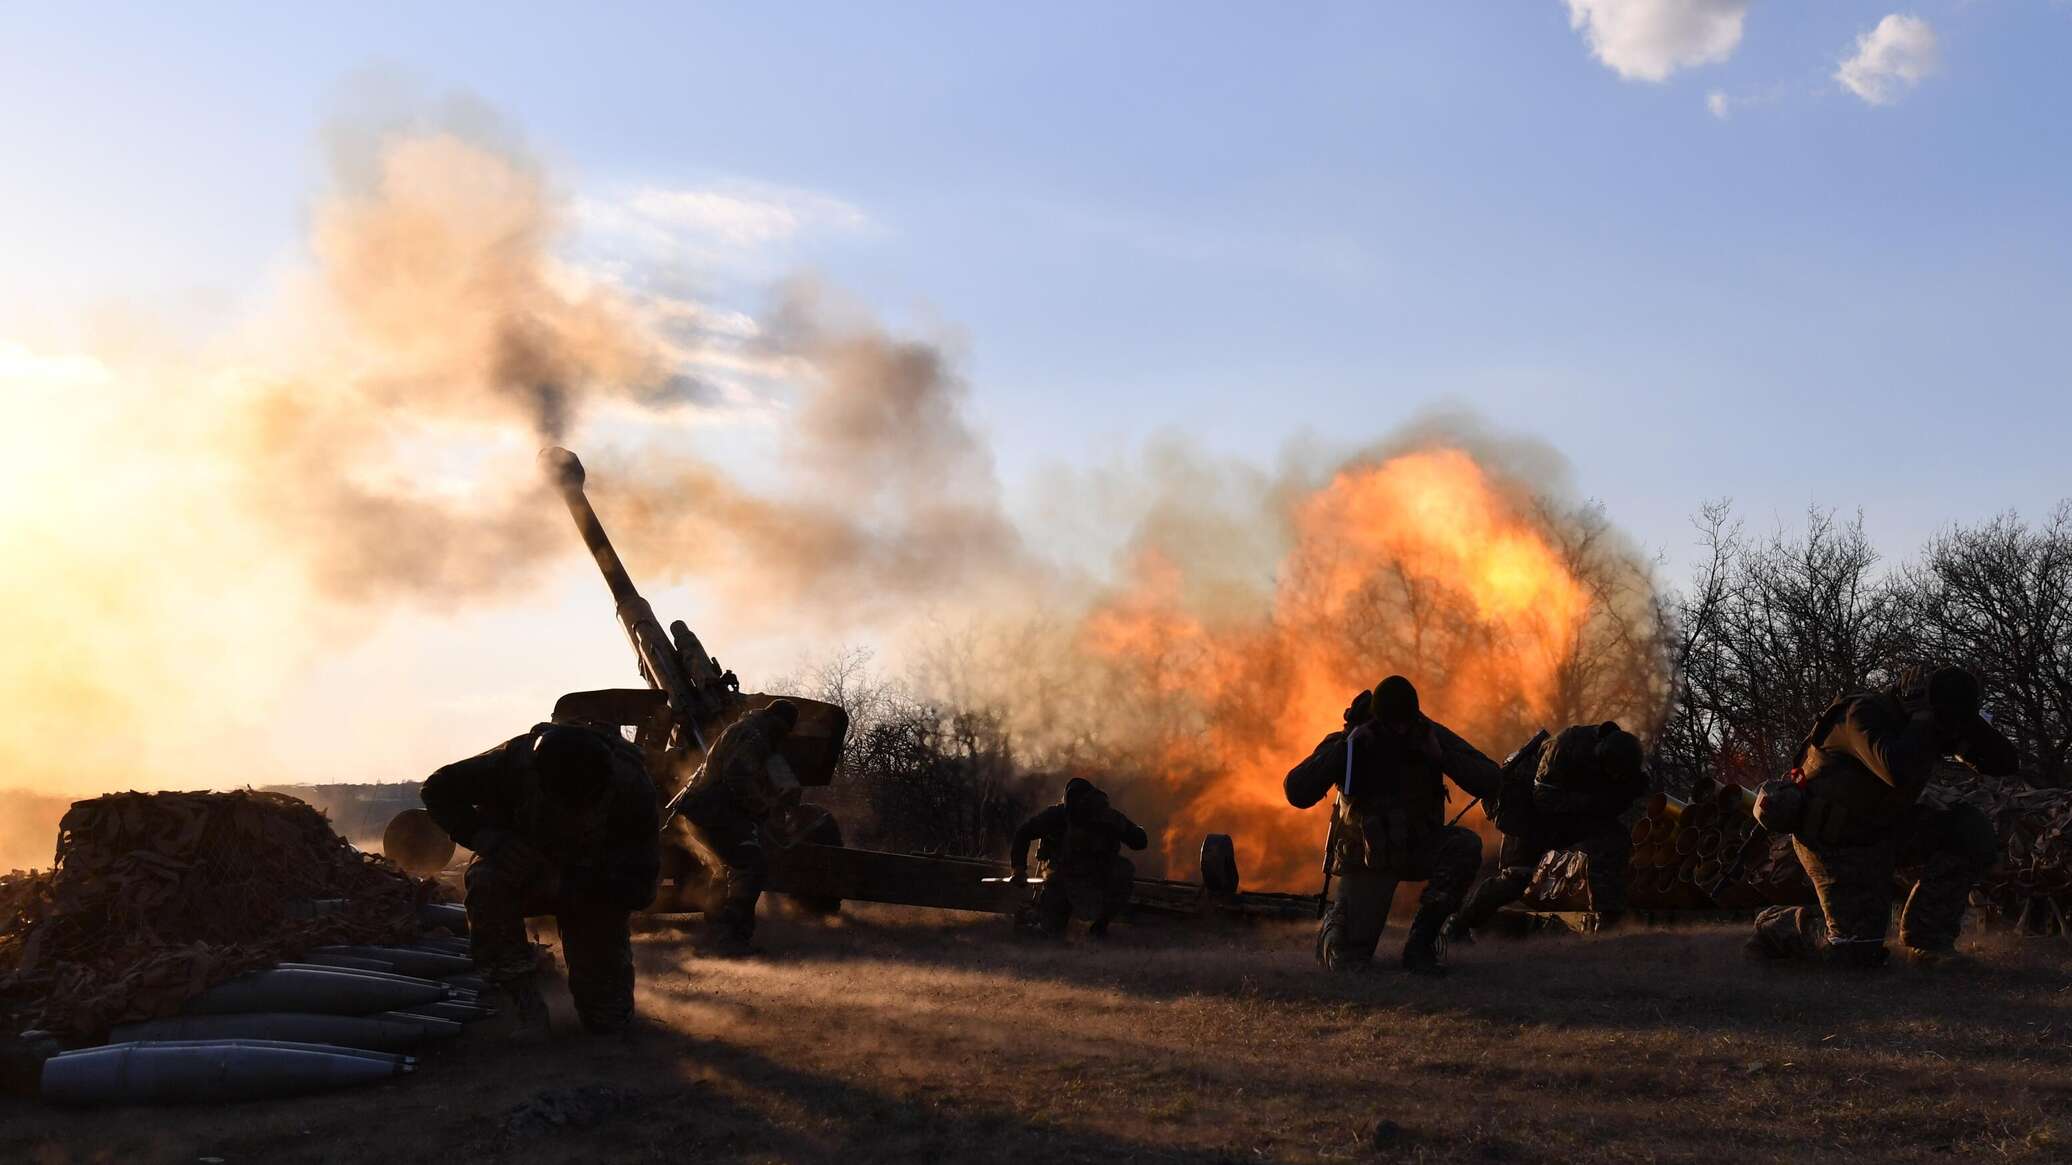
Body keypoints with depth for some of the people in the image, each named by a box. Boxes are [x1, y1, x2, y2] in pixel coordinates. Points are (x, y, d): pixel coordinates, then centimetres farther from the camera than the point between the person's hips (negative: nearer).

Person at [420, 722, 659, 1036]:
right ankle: (525, 1001, -20)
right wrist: (489, 839, -33)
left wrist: (568, 884, -41)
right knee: (487, 882, -37)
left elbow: (639, 887, -28)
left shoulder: (632, 786, -31)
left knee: (609, 1018, -7)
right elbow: (439, 789, -17)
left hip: (596, 890, 0)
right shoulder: (517, 760, -30)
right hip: (524, 869, 0)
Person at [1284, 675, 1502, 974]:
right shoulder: (1348, 742, -16)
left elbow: (1490, 782, -15)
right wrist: (1347, 747, -31)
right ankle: (1333, 924, 24)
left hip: (1419, 848, 2)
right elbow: (1296, 792, -27)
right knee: (1349, 958, -17)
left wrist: (1442, 756, -29)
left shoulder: (1430, 734, -11)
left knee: (1466, 846, -31)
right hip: (1367, 857, -2)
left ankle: (1420, 943, -15)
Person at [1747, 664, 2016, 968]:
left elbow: (2004, 763, -4)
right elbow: (1899, 771, -46)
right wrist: (1923, 719, -31)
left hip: (1883, 829, 7)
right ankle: (1776, 925, 16)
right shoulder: (1866, 714, -27)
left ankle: (1925, 935, -3)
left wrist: (1967, 726, -20)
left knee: (1971, 830, -14)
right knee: (1858, 953, -12)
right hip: (1836, 842, -7)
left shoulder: (1937, 719, -5)